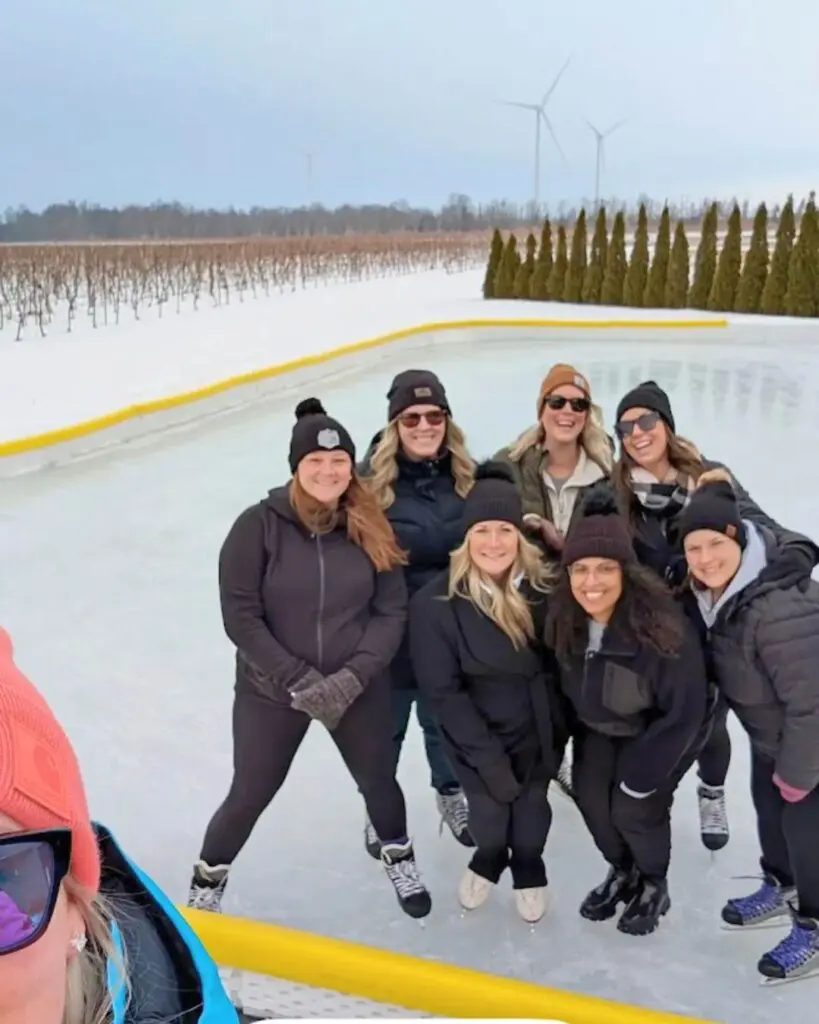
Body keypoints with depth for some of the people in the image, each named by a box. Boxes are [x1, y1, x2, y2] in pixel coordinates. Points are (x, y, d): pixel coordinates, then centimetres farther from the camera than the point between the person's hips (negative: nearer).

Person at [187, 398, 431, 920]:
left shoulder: (372, 528, -7)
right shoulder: (259, 525, -16)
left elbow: (392, 611, -5)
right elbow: (240, 616, -16)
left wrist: (352, 676, -18)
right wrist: (299, 681, -19)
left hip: (359, 687, 2)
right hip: (272, 689, -2)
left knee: (379, 780, 19)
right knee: (250, 795, 9)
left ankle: (399, 857, 50)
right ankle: (207, 883, 38)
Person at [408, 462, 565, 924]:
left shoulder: (545, 587, -15)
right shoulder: (436, 603, -22)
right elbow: (443, 690, -17)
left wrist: (556, 734, -4)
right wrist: (488, 756, -16)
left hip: (536, 727, 2)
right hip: (476, 734, -2)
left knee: (532, 804, 11)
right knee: (488, 808, 0)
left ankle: (529, 867, 44)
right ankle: (489, 857, 37)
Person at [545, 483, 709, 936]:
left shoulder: (664, 626, -38)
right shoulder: (562, 618, -24)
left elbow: (683, 714, -26)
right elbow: (565, 686, -3)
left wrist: (640, 775, -19)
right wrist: (574, 740, 2)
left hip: (666, 730, -4)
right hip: (603, 727, 4)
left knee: (634, 808, -10)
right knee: (589, 794, -3)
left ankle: (654, 885, 22)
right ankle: (622, 870, 28)